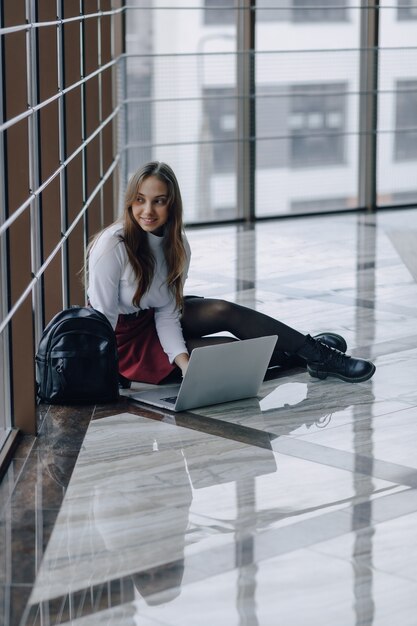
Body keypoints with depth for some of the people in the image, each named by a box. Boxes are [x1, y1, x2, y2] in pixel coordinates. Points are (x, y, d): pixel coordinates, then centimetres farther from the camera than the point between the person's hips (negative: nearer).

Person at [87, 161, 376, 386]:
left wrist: (182, 360, -25)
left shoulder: (176, 245, -8)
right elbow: (102, 316, -23)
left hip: (154, 323, 5)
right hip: (122, 343, -5)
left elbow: (167, 313, -11)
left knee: (224, 311, -16)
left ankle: (313, 351, -5)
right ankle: (316, 356, -4)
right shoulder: (111, 246, -27)